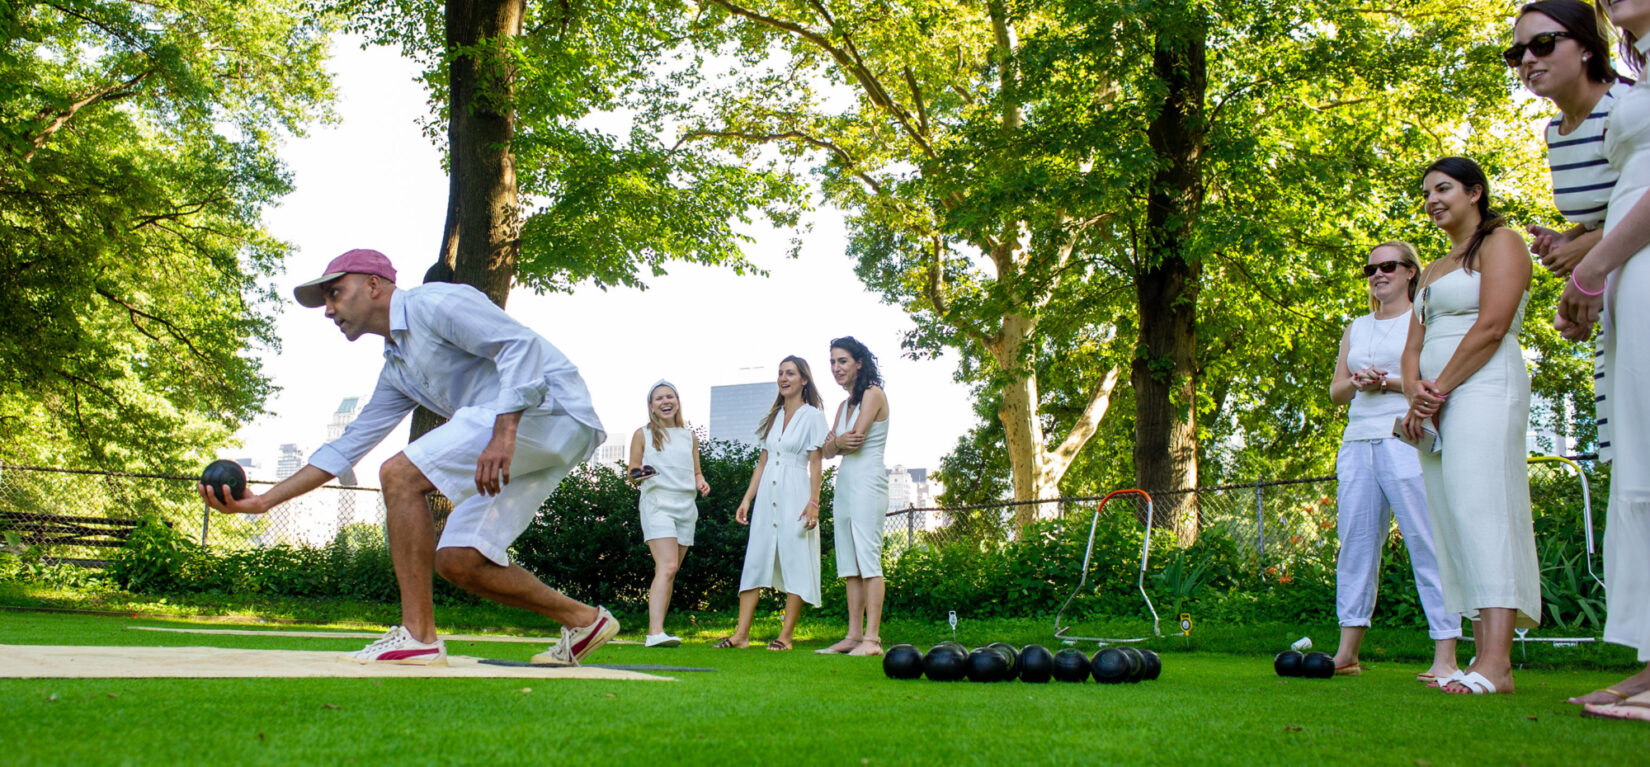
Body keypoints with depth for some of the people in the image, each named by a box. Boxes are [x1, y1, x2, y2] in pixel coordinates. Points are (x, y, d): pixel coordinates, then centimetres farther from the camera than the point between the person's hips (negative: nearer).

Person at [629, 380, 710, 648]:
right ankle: (655, 632, -28)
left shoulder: (689, 437, 17)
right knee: (667, 567, -21)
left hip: (686, 506, 5)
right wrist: (639, 474, -17)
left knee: (668, 572, 6)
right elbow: (632, 474, 6)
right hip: (657, 503, -5)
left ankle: (655, 632, 12)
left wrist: (702, 484, 0)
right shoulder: (643, 435, 7)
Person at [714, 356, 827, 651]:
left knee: (795, 563, -3)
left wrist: (814, 502, -14)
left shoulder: (812, 416, 0)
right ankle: (741, 634, 0)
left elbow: (815, 464, -5)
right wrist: (747, 499, 12)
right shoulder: (774, 417, 17)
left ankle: (786, 635, 0)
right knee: (755, 560, 0)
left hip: (795, 495, -6)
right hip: (767, 495, 6)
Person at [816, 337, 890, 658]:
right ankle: (854, 635, 7)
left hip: (867, 483, -9)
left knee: (868, 560, -12)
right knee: (849, 565, 6)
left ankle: (872, 638, -15)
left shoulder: (873, 394, -5)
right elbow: (828, 449, 11)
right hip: (844, 484, 9)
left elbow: (856, 439, -14)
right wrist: (837, 442, -10)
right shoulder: (844, 405, 20)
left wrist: (836, 441, 5)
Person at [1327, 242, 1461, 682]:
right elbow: (1335, 391, 21)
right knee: (1355, 542, 4)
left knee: (1426, 543, -10)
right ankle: (1347, 653, 8)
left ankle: (1445, 657, -11)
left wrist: (1394, 383, -14)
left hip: (1407, 442, -6)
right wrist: (1357, 382, 0)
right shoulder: (1357, 329, 22)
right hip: (1358, 443, 6)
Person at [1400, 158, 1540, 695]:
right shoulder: (1433, 271, 27)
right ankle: (1484, 656, -2)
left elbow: (1491, 327, -10)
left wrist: (1438, 390, -10)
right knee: (1452, 518, -1)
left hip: (1484, 388, -8)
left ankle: (1496, 663, -28)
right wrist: (1414, 395, -2)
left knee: (1480, 508, -20)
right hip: (1436, 401, 8)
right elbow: (1413, 347, 19)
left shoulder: (1500, 243, 4)